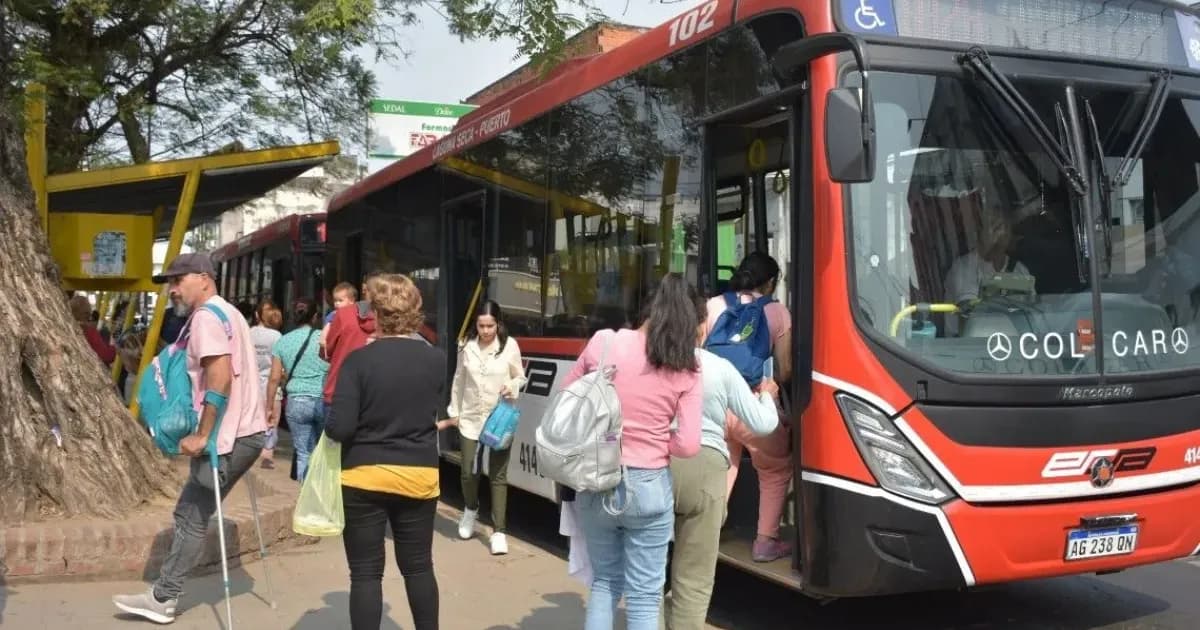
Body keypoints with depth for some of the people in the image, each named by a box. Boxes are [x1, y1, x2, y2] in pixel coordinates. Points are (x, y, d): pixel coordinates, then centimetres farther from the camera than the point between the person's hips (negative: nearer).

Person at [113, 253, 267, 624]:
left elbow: (220, 379, -23)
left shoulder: (206, 316, -12)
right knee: (191, 513, 12)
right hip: (246, 431, 10)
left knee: (191, 516, -2)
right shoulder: (228, 312, 19)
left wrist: (202, 435, -19)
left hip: (229, 436, -10)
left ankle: (162, 599, 5)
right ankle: (165, 594, 15)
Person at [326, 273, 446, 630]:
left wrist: (330, 424, 5)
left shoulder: (359, 360, -13)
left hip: (365, 477, -3)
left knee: (366, 573, 6)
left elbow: (340, 428, -15)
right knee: (418, 567, 17)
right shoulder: (436, 360, -4)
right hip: (419, 476, 3)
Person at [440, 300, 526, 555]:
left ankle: (498, 531, 6)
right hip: (470, 419, 2)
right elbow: (459, 381, 10)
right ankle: (470, 511, 38)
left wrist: (512, 387, -18)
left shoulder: (510, 346, -7)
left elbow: (520, 377, 4)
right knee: (469, 472, 6)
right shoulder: (467, 347, 0)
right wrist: (454, 412, 13)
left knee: (498, 475, -1)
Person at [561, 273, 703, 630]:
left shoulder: (603, 342, -6)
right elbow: (688, 445, -11)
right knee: (644, 595, 9)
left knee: (604, 581, 21)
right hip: (648, 488, -2)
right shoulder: (687, 369, -9)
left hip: (595, 484, 2)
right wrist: (655, 440, 8)